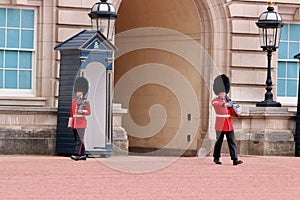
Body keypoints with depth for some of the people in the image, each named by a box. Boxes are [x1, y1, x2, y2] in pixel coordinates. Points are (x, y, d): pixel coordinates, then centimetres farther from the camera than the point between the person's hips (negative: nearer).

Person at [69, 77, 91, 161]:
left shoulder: (85, 102, -2)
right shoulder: (74, 101, 13)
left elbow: (89, 112, -3)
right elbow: (71, 113, 15)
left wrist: (83, 111, -23)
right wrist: (70, 123, 12)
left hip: (81, 123, -6)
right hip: (74, 123, 6)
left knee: (79, 139, -12)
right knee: (78, 139, 9)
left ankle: (76, 155, -18)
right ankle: (83, 155, 16)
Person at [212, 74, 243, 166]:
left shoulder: (228, 101, 15)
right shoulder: (215, 101, -1)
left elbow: (232, 113, 11)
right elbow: (217, 104, -26)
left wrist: (237, 113, -11)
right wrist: (225, 104, -43)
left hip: (229, 126, 4)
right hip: (220, 126, -4)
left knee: (232, 142, -3)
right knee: (219, 142, 4)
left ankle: (235, 159, -9)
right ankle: (216, 158, 20)